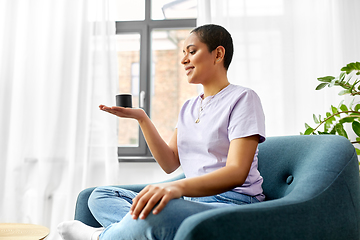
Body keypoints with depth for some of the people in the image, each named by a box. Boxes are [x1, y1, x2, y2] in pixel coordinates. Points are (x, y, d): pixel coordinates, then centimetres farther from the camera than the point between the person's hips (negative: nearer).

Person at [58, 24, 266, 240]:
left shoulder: (243, 98, -6)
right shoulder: (189, 107, 18)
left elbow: (236, 173, -19)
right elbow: (170, 163, 9)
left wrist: (178, 186, -36)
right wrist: (141, 117, 1)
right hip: (193, 201, 7)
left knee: (155, 213, -36)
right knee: (100, 196, 1)